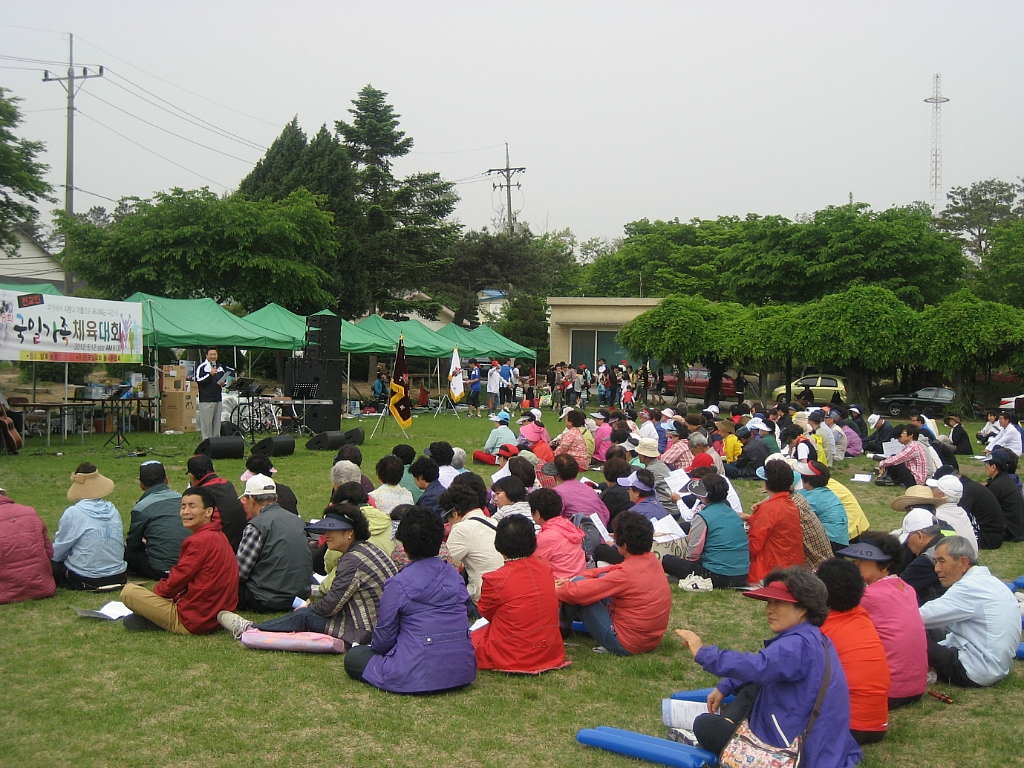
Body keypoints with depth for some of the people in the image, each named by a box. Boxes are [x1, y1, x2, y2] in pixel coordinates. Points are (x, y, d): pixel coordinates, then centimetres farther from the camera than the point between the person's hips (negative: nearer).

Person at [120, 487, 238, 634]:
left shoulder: (199, 541, -18)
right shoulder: (220, 536, 11)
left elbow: (177, 581, -13)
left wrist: (157, 588, 6)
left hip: (195, 622, -10)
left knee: (128, 591, -7)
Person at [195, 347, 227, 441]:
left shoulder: (220, 367, 19)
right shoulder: (202, 367, -2)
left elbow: (225, 379, 28)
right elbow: (198, 380, -13)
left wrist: (223, 383, 5)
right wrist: (210, 374, -22)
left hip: (218, 399, 6)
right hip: (206, 399, -6)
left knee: (217, 422, 8)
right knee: (207, 422, -7)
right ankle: (207, 441, -3)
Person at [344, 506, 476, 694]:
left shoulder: (398, 584, -11)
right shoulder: (455, 576, 5)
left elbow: (384, 637, -4)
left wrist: (375, 648, 19)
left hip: (418, 676, -6)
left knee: (353, 657, 15)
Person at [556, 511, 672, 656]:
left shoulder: (626, 573, -24)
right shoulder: (652, 560, -1)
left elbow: (577, 591, -21)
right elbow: (614, 571, 11)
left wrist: (557, 590, 0)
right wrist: (572, 580, 9)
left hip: (625, 645, -9)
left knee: (578, 584, -4)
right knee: (603, 578, 16)